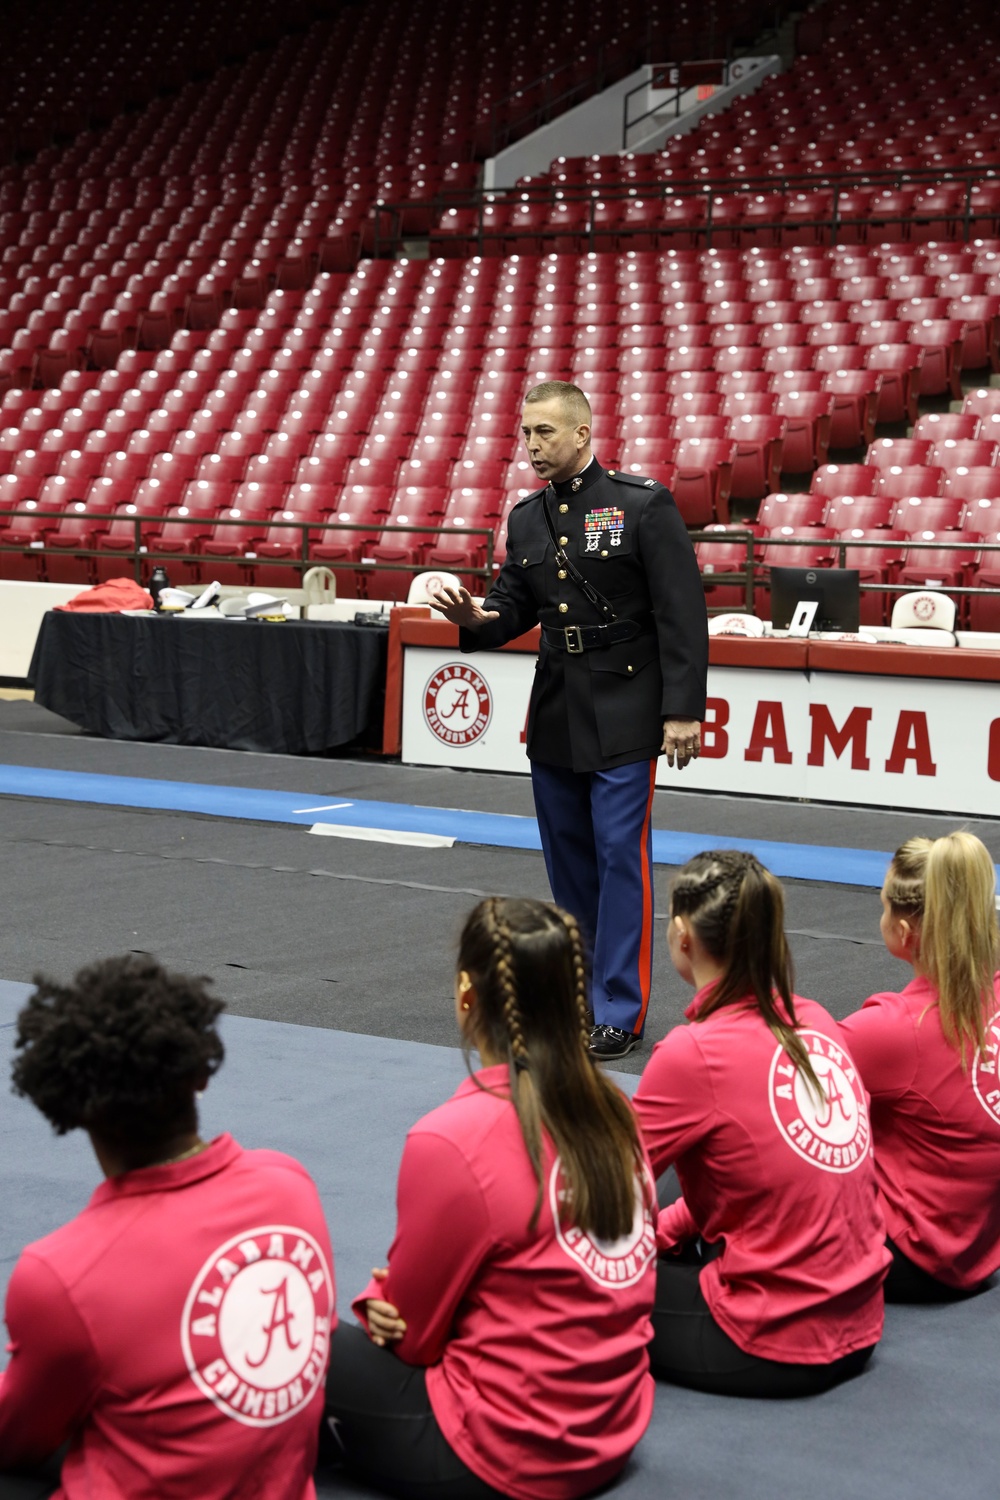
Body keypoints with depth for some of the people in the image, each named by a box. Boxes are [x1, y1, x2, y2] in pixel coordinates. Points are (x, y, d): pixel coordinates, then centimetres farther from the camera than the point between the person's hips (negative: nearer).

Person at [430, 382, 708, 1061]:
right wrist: (477, 618, -9)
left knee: (621, 857, -7)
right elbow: (514, 604, 15)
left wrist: (683, 710, -16)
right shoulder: (527, 517, 8)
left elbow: (681, 614, -12)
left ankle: (620, 1012, -1)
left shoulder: (643, 505, -10)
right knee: (568, 855, 14)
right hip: (554, 713, 7)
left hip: (624, 716, -6)